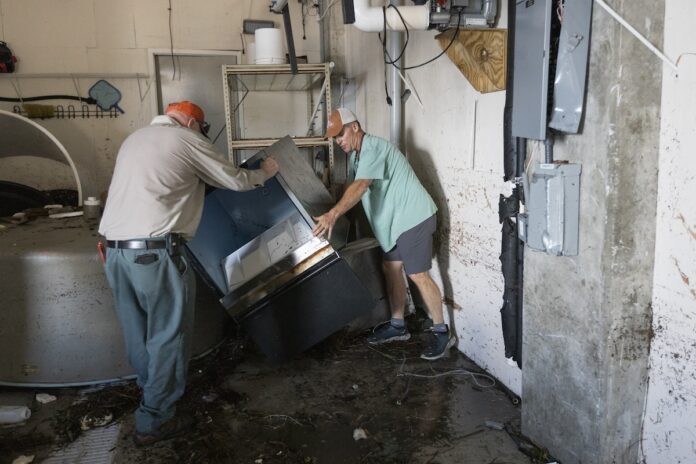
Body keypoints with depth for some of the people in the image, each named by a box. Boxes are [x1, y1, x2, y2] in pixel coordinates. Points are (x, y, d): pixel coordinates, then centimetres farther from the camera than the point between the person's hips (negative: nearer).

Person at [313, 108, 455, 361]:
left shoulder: (373, 147, -19)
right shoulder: (356, 154, 13)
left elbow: (360, 187, -33)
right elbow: (352, 187, 16)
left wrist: (333, 214, -43)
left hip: (413, 217, -10)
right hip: (396, 219, 10)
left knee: (417, 274, -8)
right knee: (391, 267, 12)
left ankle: (441, 332, 4)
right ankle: (397, 325, 24)